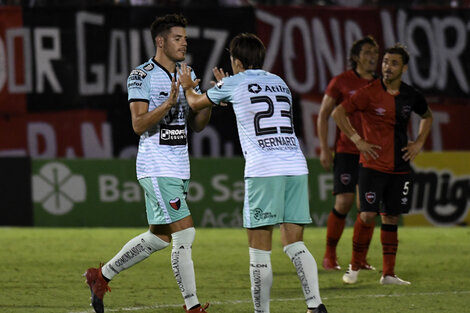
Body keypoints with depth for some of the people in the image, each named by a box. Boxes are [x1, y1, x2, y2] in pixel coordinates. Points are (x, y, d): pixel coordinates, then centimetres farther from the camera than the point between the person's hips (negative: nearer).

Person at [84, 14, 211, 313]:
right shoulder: (142, 77, -9)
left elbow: (197, 124, 14)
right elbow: (139, 125, -16)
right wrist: (169, 103, -27)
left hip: (180, 167, 8)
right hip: (157, 167, -8)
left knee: (159, 237, 14)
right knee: (185, 233, -13)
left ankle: (101, 276, 29)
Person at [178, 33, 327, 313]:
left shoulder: (234, 84, 8)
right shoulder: (280, 83, 23)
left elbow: (197, 103, 26)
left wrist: (188, 86, 47)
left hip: (263, 169, -5)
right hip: (296, 168, 5)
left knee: (260, 249, 0)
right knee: (294, 243, 7)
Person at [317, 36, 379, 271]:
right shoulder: (341, 82, -3)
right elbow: (323, 115, 1)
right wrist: (324, 148, -6)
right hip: (346, 152, -4)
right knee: (344, 202, -10)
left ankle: (360, 258, 10)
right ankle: (330, 256, 5)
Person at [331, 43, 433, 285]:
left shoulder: (411, 96, 5)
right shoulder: (369, 93, -9)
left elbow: (427, 116, 25)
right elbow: (338, 113, -7)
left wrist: (419, 142, 11)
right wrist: (357, 140, -10)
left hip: (400, 168, 4)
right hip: (373, 165, -4)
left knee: (391, 218, 6)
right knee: (368, 215, -11)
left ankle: (388, 274, 10)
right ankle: (354, 267, 6)